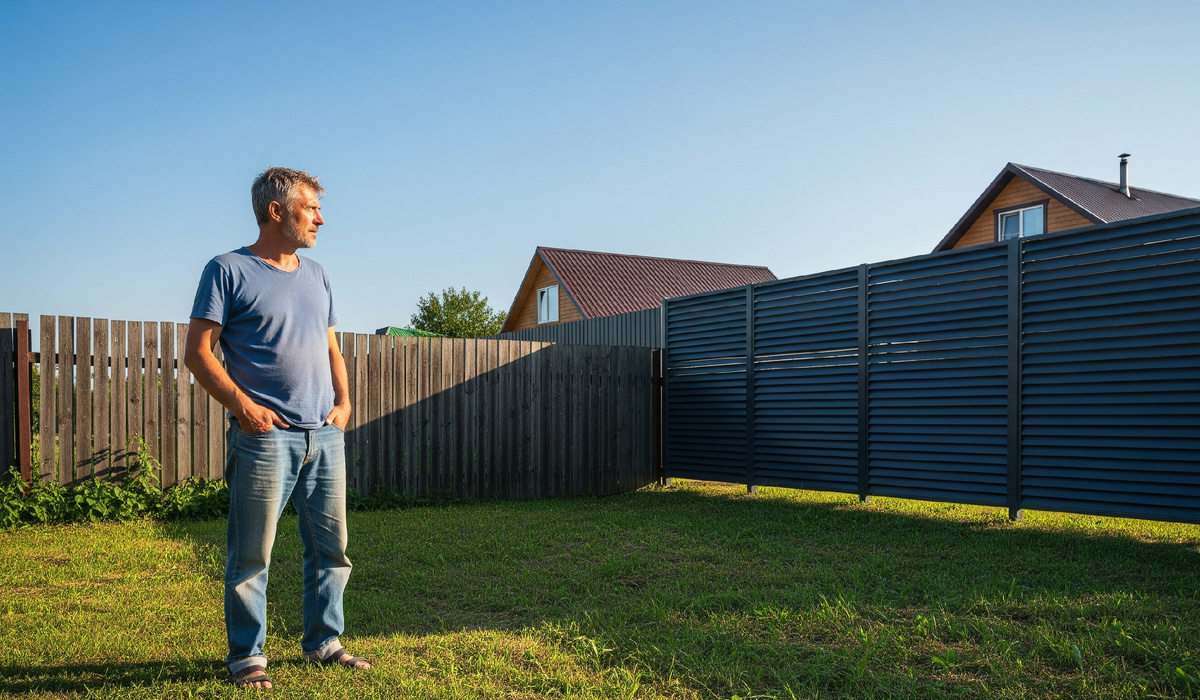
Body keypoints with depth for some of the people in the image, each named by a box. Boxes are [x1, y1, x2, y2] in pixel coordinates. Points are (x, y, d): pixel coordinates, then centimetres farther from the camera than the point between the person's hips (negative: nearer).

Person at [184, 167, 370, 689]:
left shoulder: (316, 275, 18)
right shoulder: (229, 270, -2)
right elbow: (198, 352, -6)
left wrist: (344, 401, 7)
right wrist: (241, 403, -16)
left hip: (326, 435, 6)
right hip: (266, 435, -6)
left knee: (332, 547, 10)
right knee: (252, 554, -1)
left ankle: (323, 641, 24)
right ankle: (246, 656, 13)